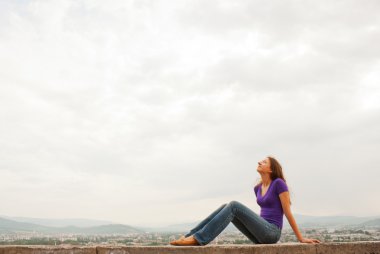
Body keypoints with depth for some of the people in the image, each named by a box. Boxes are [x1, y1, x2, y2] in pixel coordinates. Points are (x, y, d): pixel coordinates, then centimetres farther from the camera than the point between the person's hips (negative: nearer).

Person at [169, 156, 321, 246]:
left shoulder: (279, 183, -7)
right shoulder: (258, 188, 16)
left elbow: (288, 213, -7)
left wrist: (301, 238, -4)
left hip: (271, 233, -7)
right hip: (261, 234, 7)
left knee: (234, 205, -23)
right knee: (226, 207, -9)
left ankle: (199, 239, -32)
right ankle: (190, 236, -19)